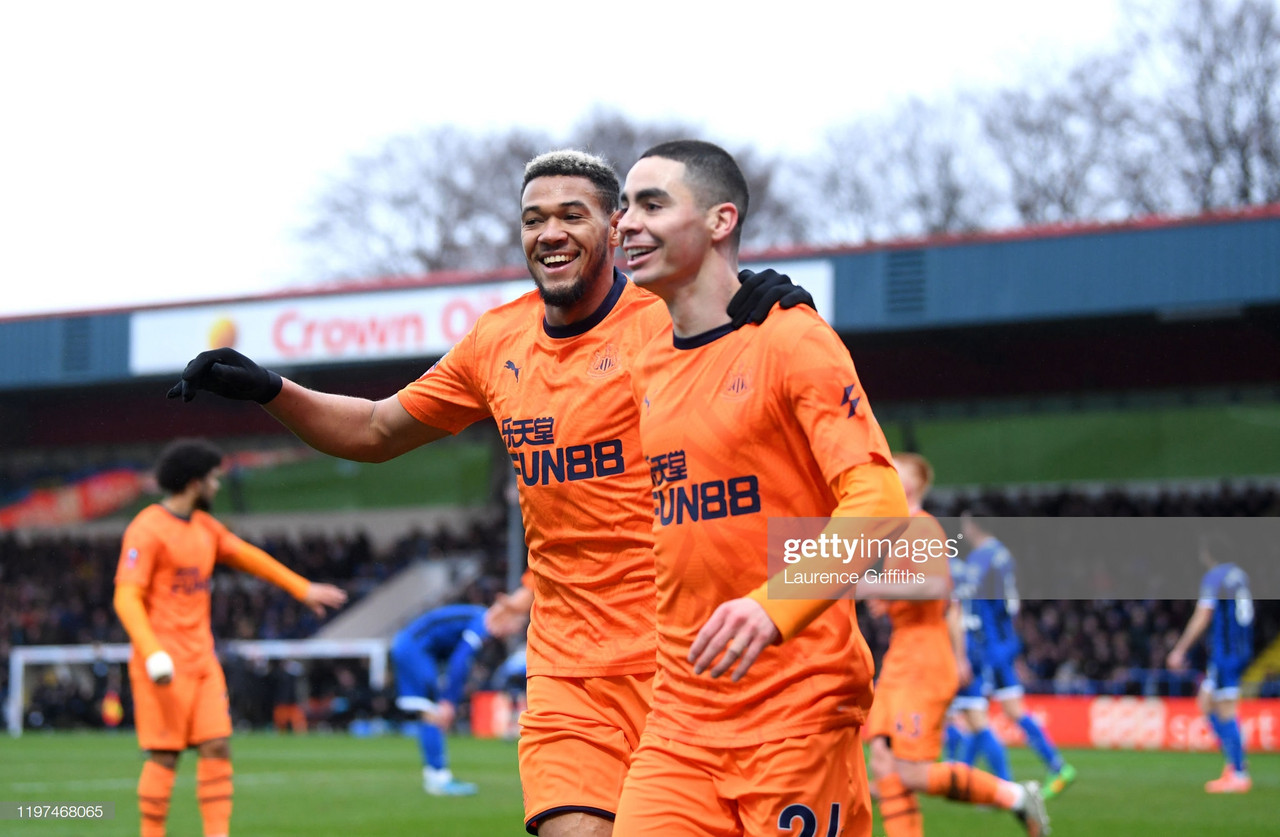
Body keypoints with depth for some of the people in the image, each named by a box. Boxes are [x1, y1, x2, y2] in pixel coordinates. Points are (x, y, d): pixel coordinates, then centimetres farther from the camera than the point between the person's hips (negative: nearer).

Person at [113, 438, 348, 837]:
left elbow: (246, 556, 27)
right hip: (164, 665, -8)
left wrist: (303, 590, 27)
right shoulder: (147, 530, -12)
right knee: (164, 756, -7)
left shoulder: (205, 526, 14)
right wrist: (153, 654, -28)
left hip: (202, 661, 8)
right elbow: (127, 598, -18)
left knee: (217, 747, 1)